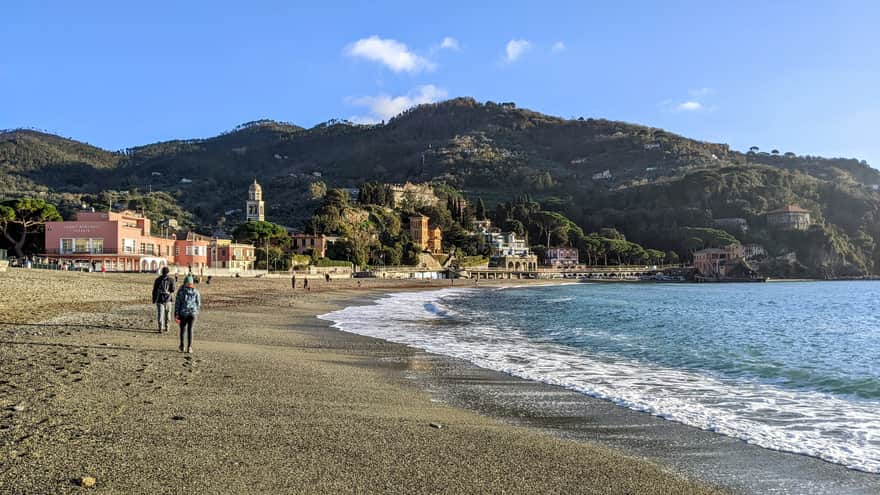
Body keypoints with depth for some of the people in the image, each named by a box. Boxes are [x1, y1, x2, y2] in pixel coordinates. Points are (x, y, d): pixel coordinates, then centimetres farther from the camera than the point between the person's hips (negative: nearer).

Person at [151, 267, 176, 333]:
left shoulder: (158, 279, 3)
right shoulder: (171, 280, -2)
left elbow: (154, 290, 3)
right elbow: (172, 290, -9)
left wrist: (154, 299, 9)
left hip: (159, 299, 0)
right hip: (167, 299, 0)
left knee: (160, 314, -1)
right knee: (167, 313, 14)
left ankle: (160, 328, -9)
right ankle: (166, 327, 18)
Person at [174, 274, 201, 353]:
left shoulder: (181, 291, -4)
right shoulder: (196, 291, 1)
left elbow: (177, 303, -5)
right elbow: (198, 303, 5)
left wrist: (176, 314, -3)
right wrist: (196, 311, 22)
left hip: (183, 313, 0)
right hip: (192, 312, 0)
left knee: (183, 329, 17)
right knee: (190, 329, 4)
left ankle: (182, 346, 26)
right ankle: (189, 347, -5)